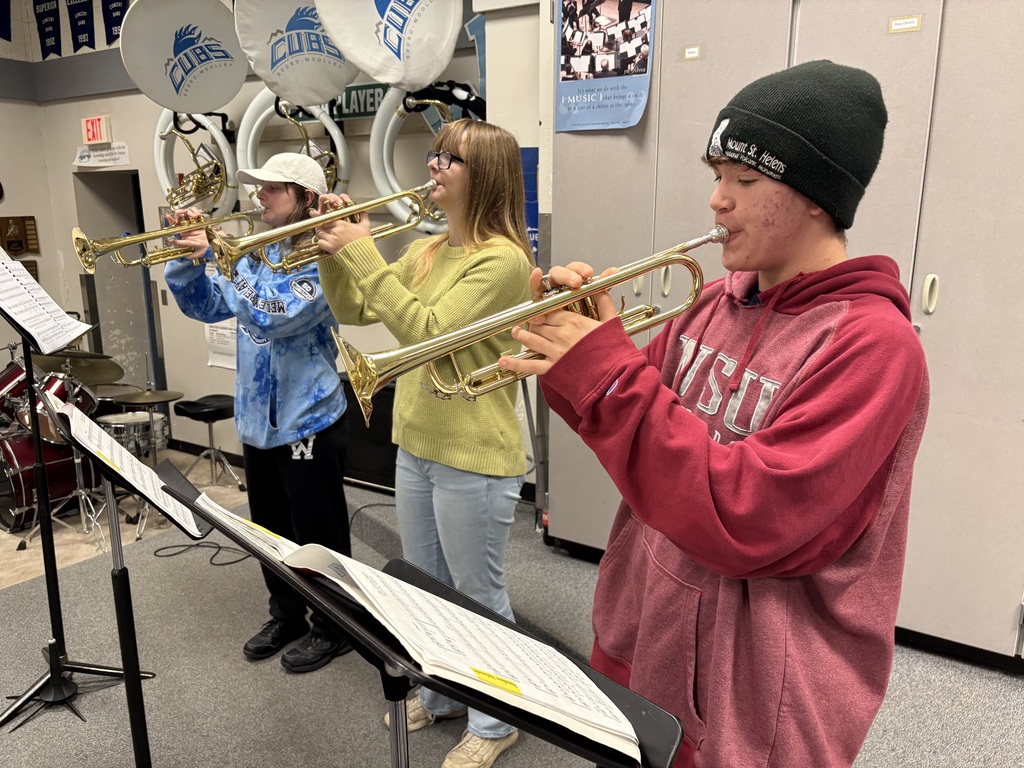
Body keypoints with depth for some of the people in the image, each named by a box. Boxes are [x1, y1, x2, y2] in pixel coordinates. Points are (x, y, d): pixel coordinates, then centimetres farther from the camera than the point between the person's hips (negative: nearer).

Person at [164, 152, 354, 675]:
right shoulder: (257, 253, 9)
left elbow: (273, 315, -27)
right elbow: (205, 307, 11)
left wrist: (219, 256, -22)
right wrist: (187, 257, -4)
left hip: (308, 422, -8)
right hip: (257, 420, 8)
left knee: (318, 534, 6)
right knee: (271, 530, 20)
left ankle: (333, 628, 25)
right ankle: (286, 616, 39)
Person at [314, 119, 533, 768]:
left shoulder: (502, 258, -18)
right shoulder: (425, 252, 8)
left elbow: (427, 331, -26)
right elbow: (354, 312, 10)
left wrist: (365, 254, -22)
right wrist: (335, 252, -5)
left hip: (476, 458, -8)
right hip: (416, 446, 9)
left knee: (479, 596, 9)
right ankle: (441, 694, 46)